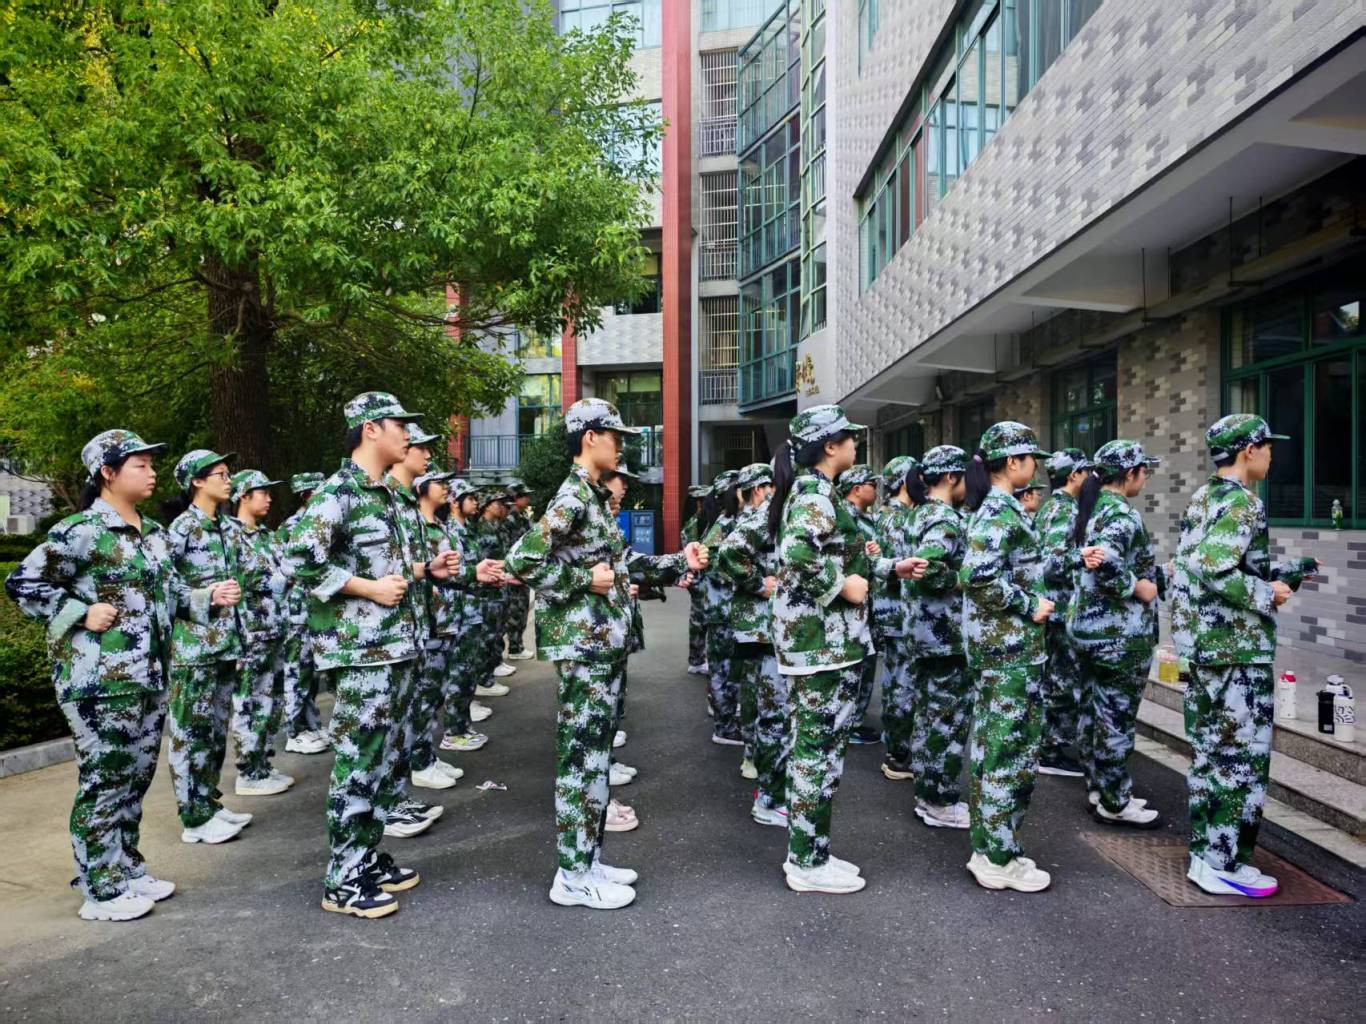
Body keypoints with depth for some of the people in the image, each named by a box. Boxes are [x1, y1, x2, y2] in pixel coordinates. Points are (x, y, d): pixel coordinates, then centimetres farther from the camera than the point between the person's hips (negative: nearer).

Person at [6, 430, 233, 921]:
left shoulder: (154, 532, 12)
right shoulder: (80, 531, -12)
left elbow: (170, 594, 16)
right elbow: (22, 583, -10)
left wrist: (210, 596, 0)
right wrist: (84, 614, -16)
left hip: (150, 677, 8)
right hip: (100, 680, -8)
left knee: (136, 776, 16)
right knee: (104, 780, 1)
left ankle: (129, 871, 30)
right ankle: (101, 891, 14)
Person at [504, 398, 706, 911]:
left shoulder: (595, 496, 14)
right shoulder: (572, 497, -15)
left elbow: (619, 561, 19)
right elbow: (521, 561, -23)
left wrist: (678, 561, 13)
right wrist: (585, 581, -18)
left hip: (606, 640, 10)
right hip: (583, 642, -10)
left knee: (595, 752, 15)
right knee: (582, 754, -1)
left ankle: (588, 857, 27)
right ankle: (573, 876, 11)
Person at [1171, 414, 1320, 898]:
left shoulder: (1201, 500, 12)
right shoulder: (1243, 503, -15)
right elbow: (1215, 571, -27)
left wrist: (1296, 568, 25)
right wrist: (1267, 595, -14)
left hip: (1203, 646, 9)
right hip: (1240, 651, -9)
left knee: (1209, 751, 15)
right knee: (1242, 757, 1)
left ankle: (1206, 853, 24)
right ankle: (1224, 865, 10)